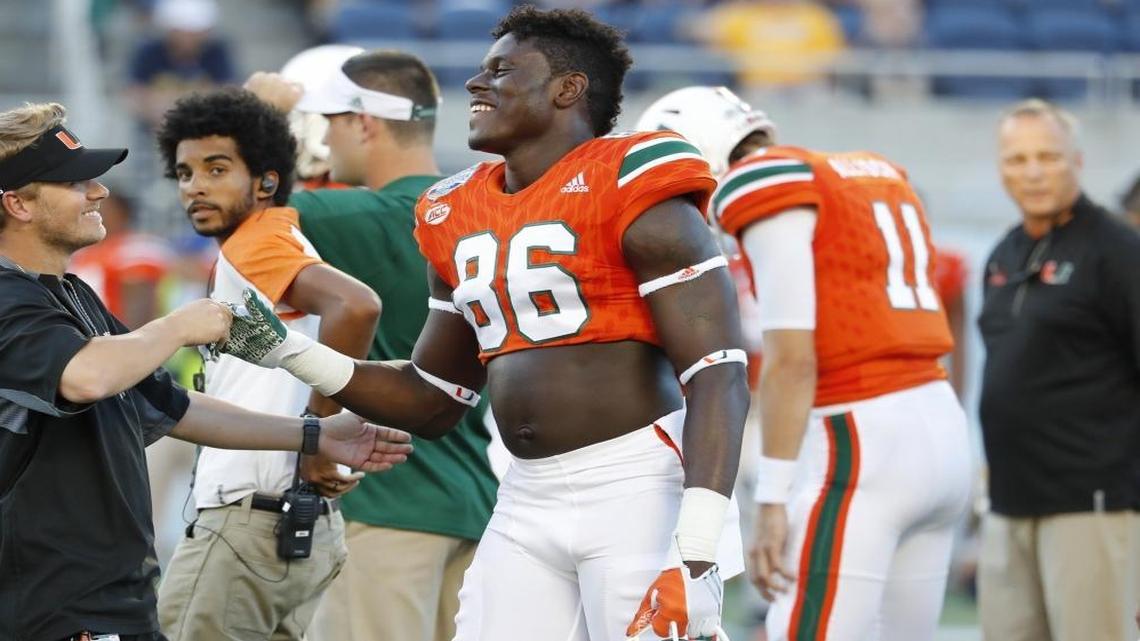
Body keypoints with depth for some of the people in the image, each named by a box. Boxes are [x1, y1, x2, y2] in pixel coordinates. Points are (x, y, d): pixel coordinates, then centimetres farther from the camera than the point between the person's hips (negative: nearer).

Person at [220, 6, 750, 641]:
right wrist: (285, 351, 12)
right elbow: (432, 402, 24)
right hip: (527, 505, 7)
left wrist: (695, 560, -24)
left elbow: (717, 377, -15)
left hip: (638, 491, -7)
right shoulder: (460, 217, 14)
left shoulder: (631, 192, -8)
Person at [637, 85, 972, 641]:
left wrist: (771, 501, -13)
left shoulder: (766, 184, -6)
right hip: (942, 429, 9)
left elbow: (792, 359, -13)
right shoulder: (876, 176, 20)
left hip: (860, 447, -9)